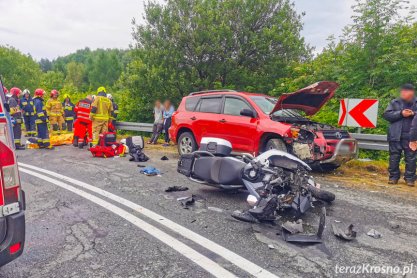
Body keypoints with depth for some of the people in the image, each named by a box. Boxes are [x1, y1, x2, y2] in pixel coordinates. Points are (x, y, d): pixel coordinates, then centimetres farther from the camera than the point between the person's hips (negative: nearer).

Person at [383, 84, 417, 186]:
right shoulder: (394, 103, 6)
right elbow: (386, 115, -2)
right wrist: (400, 113, -12)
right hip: (396, 136, 0)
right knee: (394, 157, 5)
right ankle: (393, 177, 14)